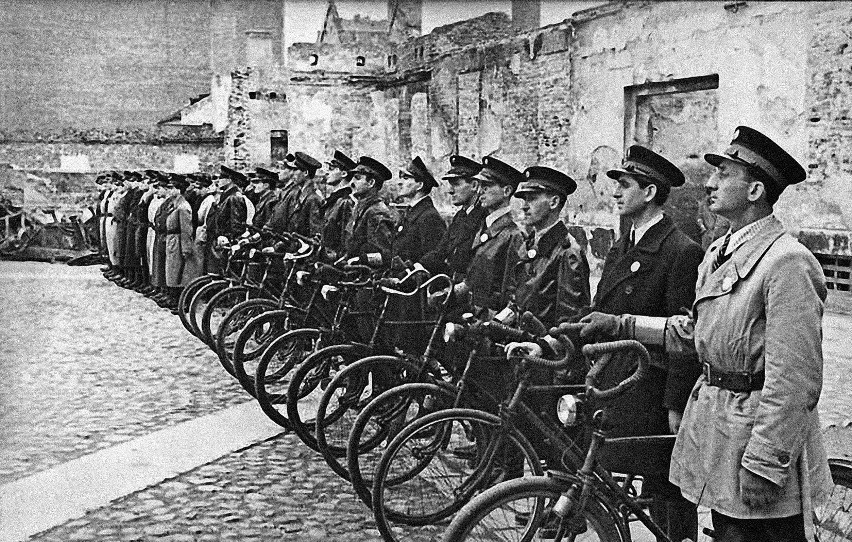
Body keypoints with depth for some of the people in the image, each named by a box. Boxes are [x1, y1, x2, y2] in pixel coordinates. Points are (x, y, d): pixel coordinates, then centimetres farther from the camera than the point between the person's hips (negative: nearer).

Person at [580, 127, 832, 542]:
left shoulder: (787, 262, -19)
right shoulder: (719, 252, 11)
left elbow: (796, 381, -22)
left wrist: (764, 465, -22)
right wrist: (622, 325, 15)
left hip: (765, 431, -9)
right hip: (719, 428, 9)